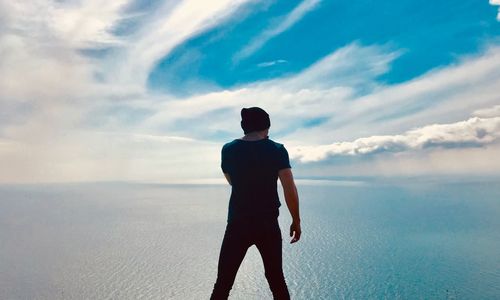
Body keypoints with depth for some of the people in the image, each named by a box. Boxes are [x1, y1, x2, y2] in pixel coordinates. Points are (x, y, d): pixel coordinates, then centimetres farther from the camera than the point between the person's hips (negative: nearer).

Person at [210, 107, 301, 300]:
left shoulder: (228, 150, 0)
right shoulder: (277, 150, -7)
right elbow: (290, 190, -9)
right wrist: (296, 221, 1)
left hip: (237, 224, 0)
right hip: (268, 225, 0)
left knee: (223, 283, 10)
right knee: (276, 279, 19)